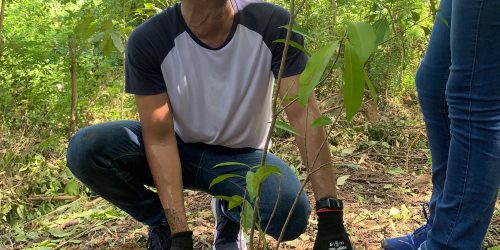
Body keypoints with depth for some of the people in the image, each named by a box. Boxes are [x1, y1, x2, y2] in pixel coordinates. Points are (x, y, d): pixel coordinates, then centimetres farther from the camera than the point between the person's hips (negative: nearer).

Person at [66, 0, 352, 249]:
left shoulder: (271, 24, -24)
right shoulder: (148, 40, -24)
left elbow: (305, 114, -27)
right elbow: (159, 138, -23)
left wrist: (330, 216, -33)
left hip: (240, 156, 0)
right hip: (179, 149, 1)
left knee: (291, 215, -31)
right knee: (85, 149, -26)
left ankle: (229, 213, 6)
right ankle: (162, 223, 2)